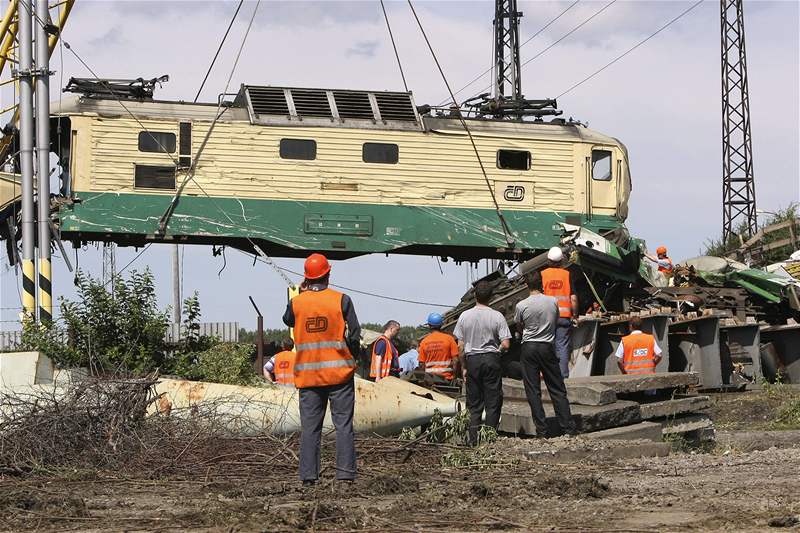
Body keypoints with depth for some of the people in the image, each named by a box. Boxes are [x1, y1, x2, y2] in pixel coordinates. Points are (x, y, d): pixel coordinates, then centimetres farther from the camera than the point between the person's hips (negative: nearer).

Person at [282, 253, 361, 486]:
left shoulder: (296, 303, -1)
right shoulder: (341, 300, -6)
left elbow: (288, 320, 21)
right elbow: (354, 335, -5)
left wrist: (303, 293, 21)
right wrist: (350, 357, 13)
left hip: (308, 375, 2)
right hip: (339, 373, -2)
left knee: (309, 426, 5)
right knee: (343, 424, 1)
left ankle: (308, 475, 2)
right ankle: (345, 473, -4)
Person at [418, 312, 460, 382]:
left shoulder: (424, 342, 2)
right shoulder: (449, 339, -4)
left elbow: (421, 364, 4)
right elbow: (455, 360, -5)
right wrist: (454, 375, 4)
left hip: (429, 377, 2)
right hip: (446, 377, -2)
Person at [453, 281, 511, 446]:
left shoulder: (465, 316, -2)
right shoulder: (497, 317, -7)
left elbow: (460, 346, 0)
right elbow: (506, 345, -10)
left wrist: (463, 367, 10)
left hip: (472, 360, 2)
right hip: (491, 359, -2)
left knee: (474, 404, 8)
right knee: (493, 402, 5)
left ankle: (474, 439, 6)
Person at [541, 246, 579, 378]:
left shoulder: (543, 274, 0)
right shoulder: (567, 275, 0)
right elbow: (573, 298, -2)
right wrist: (575, 314, 10)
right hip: (564, 316, 0)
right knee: (563, 347, 2)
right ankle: (563, 374, -1)